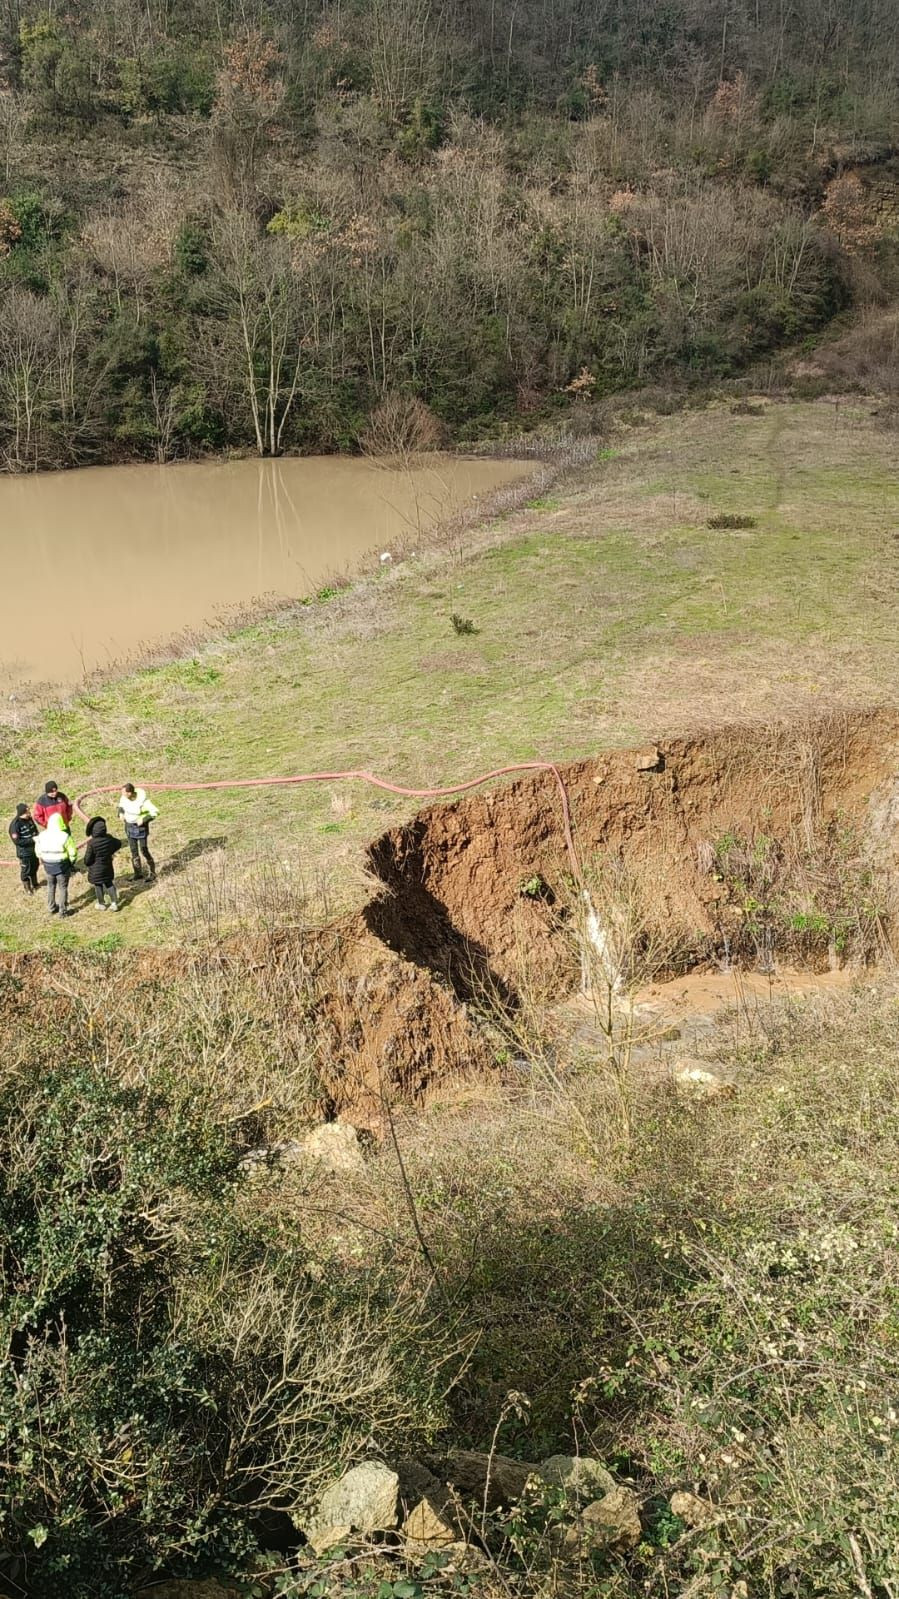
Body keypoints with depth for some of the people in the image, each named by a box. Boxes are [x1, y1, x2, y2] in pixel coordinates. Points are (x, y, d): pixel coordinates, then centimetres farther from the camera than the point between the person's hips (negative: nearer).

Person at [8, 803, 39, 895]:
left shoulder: (29, 818, -8)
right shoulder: (15, 825, -27)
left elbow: (35, 829, 10)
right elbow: (17, 841, -25)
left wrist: (37, 837, -9)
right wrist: (31, 839, -27)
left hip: (34, 849, 7)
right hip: (24, 852, -7)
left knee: (34, 867, 25)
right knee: (26, 870, 12)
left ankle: (34, 884, 48)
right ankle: (27, 888, 34)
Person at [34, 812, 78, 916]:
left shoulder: (42, 835, -5)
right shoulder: (65, 836, -20)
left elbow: (38, 852, 4)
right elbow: (73, 853, -15)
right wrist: (72, 862, 4)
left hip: (48, 865, 4)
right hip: (62, 866, -4)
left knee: (51, 886, 21)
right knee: (63, 887, 8)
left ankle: (52, 908, 32)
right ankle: (63, 911, 14)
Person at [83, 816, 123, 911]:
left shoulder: (92, 843, -27)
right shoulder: (109, 839, -12)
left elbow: (87, 859, -19)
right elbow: (118, 844, 10)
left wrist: (87, 864, 4)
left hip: (96, 870, -4)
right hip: (107, 867, 4)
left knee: (98, 886, 14)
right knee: (109, 884, 19)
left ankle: (101, 904, 29)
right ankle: (114, 903, 18)